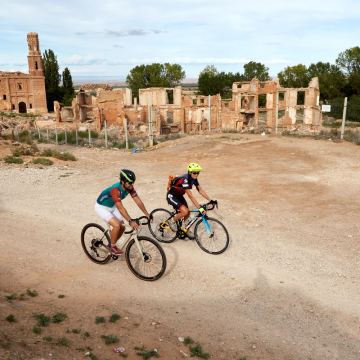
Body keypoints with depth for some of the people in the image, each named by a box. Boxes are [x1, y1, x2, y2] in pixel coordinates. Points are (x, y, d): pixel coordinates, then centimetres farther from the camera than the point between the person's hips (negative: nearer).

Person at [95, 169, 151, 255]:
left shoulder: (129, 187, -16)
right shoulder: (115, 190, -38)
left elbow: (138, 200, -13)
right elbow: (121, 208, -44)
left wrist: (147, 214, -19)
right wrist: (131, 221, -49)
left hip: (112, 206, 8)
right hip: (101, 207, -8)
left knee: (122, 227, 2)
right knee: (117, 225, -23)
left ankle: (111, 244, 23)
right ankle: (113, 247, -1)